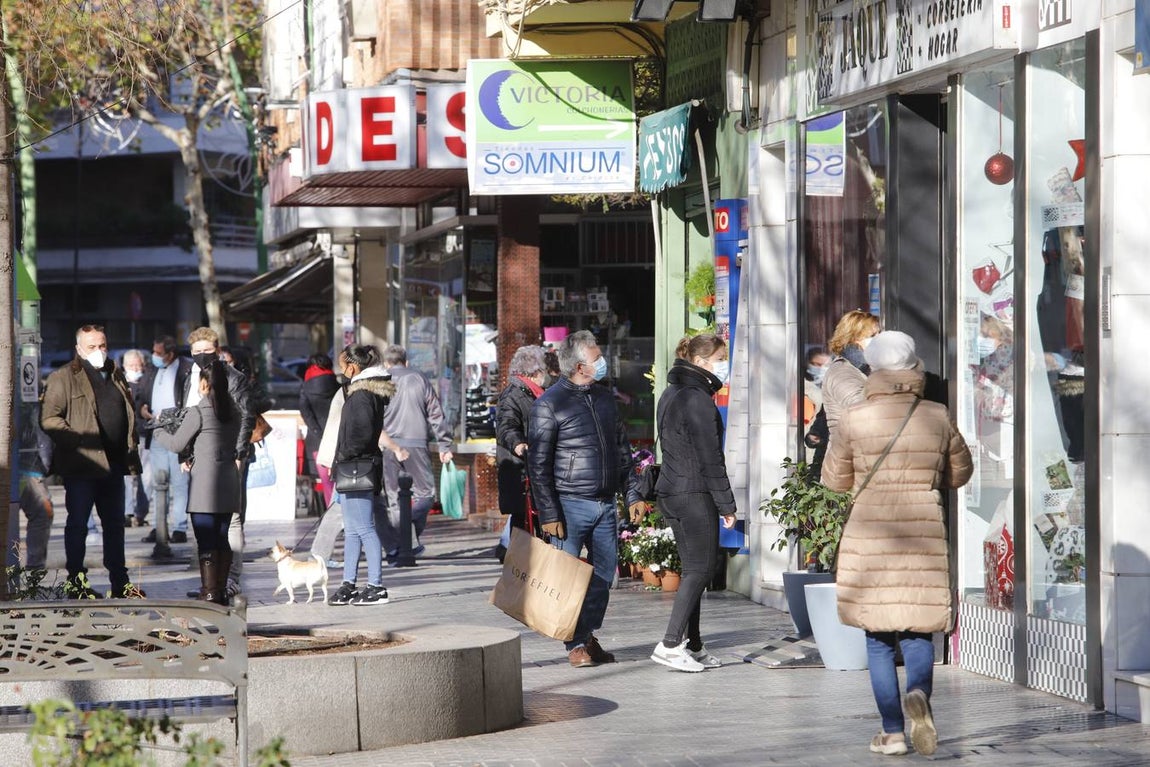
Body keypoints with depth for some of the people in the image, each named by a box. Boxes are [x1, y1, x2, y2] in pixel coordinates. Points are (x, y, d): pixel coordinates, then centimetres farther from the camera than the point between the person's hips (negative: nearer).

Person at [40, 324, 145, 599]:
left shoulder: (116, 376, 16)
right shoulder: (64, 378, -4)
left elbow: (128, 414, 26)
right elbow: (49, 419, -11)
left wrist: (129, 447, 13)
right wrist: (76, 441, -21)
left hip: (113, 463, 7)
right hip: (81, 464, -6)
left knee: (115, 523, 11)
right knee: (77, 523, -1)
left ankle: (120, 583, 17)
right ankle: (76, 582, 5)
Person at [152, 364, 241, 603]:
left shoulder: (198, 412, -10)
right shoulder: (232, 411, 9)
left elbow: (177, 445, -4)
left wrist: (158, 433, 17)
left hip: (205, 479, -6)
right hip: (229, 479, 6)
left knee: (206, 541, -4)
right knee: (221, 538, 11)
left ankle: (209, 593, -6)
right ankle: (221, 590, 13)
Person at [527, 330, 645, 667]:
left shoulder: (604, 397, 12)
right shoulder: (550, 404, -8)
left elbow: (622, 449, 20)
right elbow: (538, 464, -9)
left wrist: (632, 494, 14)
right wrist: (549, 514, -13)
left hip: (605, 504, 6)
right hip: (570, 503, -6)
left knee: (604, 573, 8)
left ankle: (589, 636, 20)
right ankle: (576, 644, 4)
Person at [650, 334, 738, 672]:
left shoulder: (671, 394, 15)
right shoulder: (698, 399, -15)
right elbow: (710, 458, -16)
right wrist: (726, 504, -13)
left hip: (671, 490, 10)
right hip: (695, 494, -10)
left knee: (694, 568, 12)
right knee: (700, 568, -6)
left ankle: (692, 645, 13)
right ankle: (671, 645, -10)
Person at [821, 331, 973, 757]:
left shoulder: (855, 421, -6)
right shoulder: (938, 418, -1)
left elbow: (834, 479, 6)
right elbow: (959, 474, 14)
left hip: (870, 536, -1)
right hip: (925, 536, 1)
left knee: (878, 638, 7)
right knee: (918, 631, 8)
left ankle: (893, 733, 7)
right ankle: (919, 693, -22)